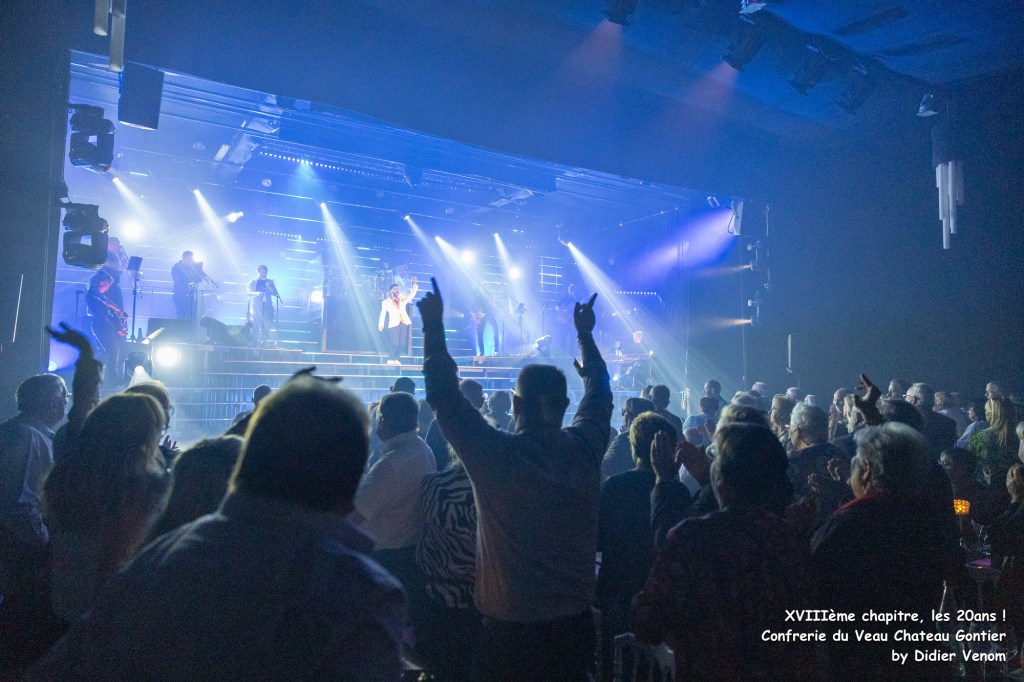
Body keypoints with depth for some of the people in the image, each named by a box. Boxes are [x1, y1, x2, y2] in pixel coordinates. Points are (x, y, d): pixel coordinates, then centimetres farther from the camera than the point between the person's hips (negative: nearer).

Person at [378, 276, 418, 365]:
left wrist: (414, 284, -1)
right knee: (394, 343, -12)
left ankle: (396, 359, 11)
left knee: (402, 344, -3)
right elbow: (383, 313, 4)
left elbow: (412, 294, 11)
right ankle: (390, 359, 4)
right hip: (393, 324, -4)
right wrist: (381, 324, -6)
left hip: (404, 323, 4)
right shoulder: (386, 302, 10)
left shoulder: (403, 300, 19)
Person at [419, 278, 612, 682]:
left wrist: (434, 326, -1)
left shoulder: (496, 455, -20)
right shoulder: (585, 449, -9)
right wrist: (584, 333, 22)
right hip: (575, 622, 4)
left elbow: (443, 395, -10)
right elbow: (598, 391, 10)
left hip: (510, 627, -4)